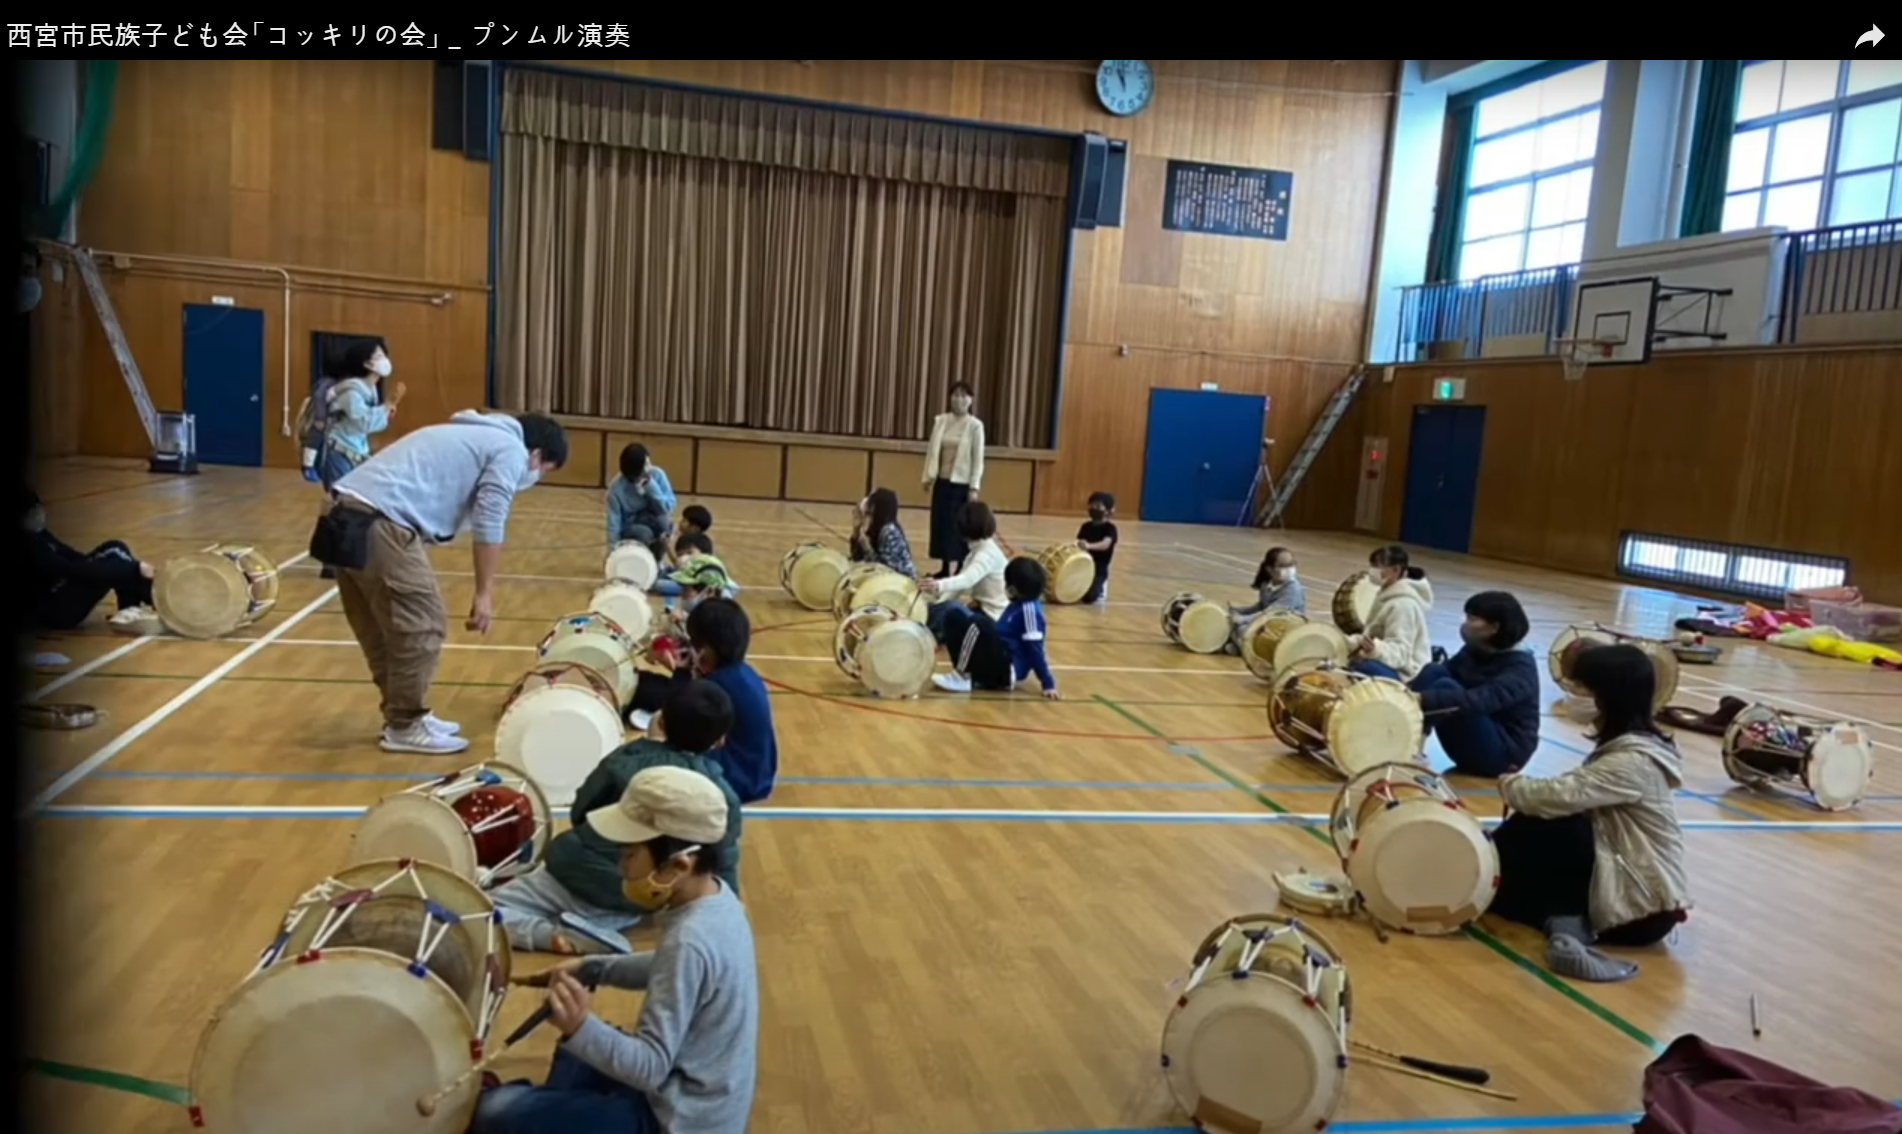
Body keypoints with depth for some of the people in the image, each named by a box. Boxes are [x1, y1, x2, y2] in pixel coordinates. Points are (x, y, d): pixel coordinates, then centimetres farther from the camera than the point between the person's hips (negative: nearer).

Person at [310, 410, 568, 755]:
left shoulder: (475, 436, 31)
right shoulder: (511, 450, 3)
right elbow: (489, 524, -6)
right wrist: (485, 594, -5)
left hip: (347, 512, 10)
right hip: (379, 520, -10)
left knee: (384, 628, 16)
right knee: (422, 626, -3)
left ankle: (403, 716, 25)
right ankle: (406, 726, 6)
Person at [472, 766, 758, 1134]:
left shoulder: (689, 942, -32)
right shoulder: (717, 895, -5)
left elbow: (651, 1067, -28)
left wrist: (582, 1028, -42)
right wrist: (593, 969, 9)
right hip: (704, 1096, 9)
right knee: (576, 1054, 30)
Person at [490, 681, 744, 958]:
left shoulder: (627, 758, -5)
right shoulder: (723, 799, -6)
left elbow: (579, 814, 7)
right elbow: (724, 868, 2)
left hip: (574, 875, -1)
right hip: (633, 908, 1)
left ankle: (561, 937, -15)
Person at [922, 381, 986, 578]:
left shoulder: (975, 426, -6)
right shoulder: (941, 421, 5)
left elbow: (978, 459, -7)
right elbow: (932, 450, 8)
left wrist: (974, 487, -11)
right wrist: (928, 476, 4)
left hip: (962, 483, -4)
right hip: (942, 481, 4)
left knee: (959, 526, -3)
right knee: (940, 524, 6)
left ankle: (957, 571, 1)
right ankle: (945, 569, 15)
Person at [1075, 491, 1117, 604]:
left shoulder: (1110, 528, -11)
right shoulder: (1086, 526, 8)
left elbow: (1105, 544, -29)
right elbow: (1078, 542, 4)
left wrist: (1089, 546, -48)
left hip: (1099, 570, -5)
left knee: (1089, 597, -21)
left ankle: (1101, 590, 12)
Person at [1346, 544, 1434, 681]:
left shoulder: (1403, 604, -20)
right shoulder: (1390, 595, 12)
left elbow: (1399, 652, -26)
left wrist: (1376, 649, -46)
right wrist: (1346, 641, 12)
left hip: (1402, 674, -11)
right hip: (1390, 665, 11)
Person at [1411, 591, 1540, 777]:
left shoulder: (1520, 667, -18)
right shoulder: (1471, 652, 5)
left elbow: (1481, 701, -35)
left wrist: (1422, 700, -45)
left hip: (1503, 753, -7)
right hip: (1469, 747, 7)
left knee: (1446, 688, -27)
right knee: (1434, 672, -14)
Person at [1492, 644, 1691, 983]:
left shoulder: (1633, 761, -22)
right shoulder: (1627, 746, 8)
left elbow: (1563, 795, -29)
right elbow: (1574, 796, 10)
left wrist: (1510, 785, -10)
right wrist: (1522, 789, -4)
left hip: (1643, 905, -9)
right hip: (1629, 886, 9)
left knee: (1539, 827, -13)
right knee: (1540, 817, 2)